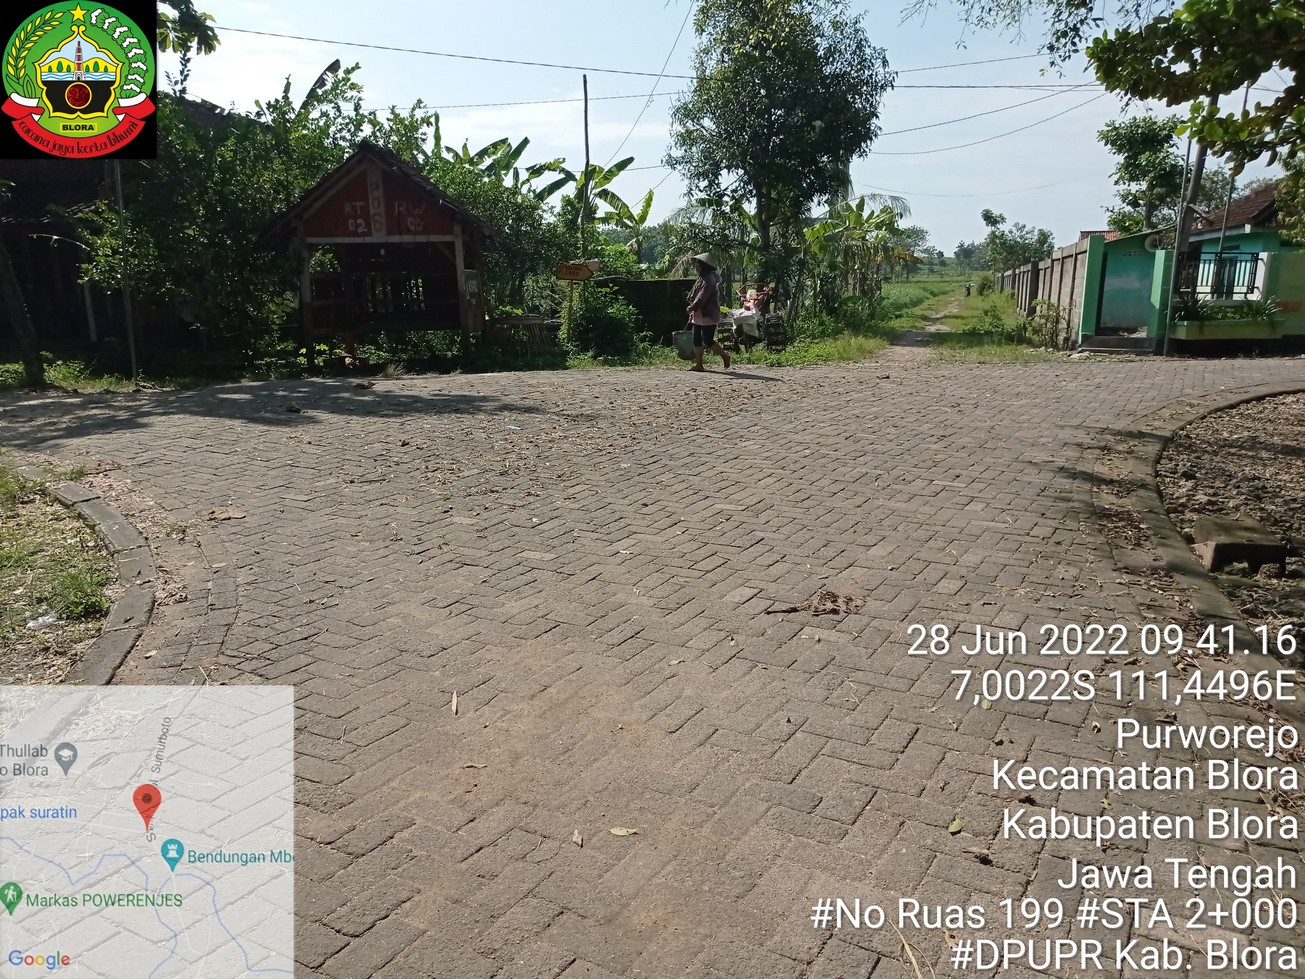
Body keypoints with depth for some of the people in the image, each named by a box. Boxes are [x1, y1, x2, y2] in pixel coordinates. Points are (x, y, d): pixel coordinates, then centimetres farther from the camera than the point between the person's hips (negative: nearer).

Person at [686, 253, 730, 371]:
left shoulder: (709, 279, -14)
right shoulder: (703, 278, 18)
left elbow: (702, 297, -23)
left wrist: (691, 307, -23)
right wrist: (693, 312, 17)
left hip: (707, 316, -10)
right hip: (700, 316, 10)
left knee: (708, 340, -10)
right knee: (697, 339, 7)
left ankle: (725, 357, 5)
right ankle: (698, 364, 9)